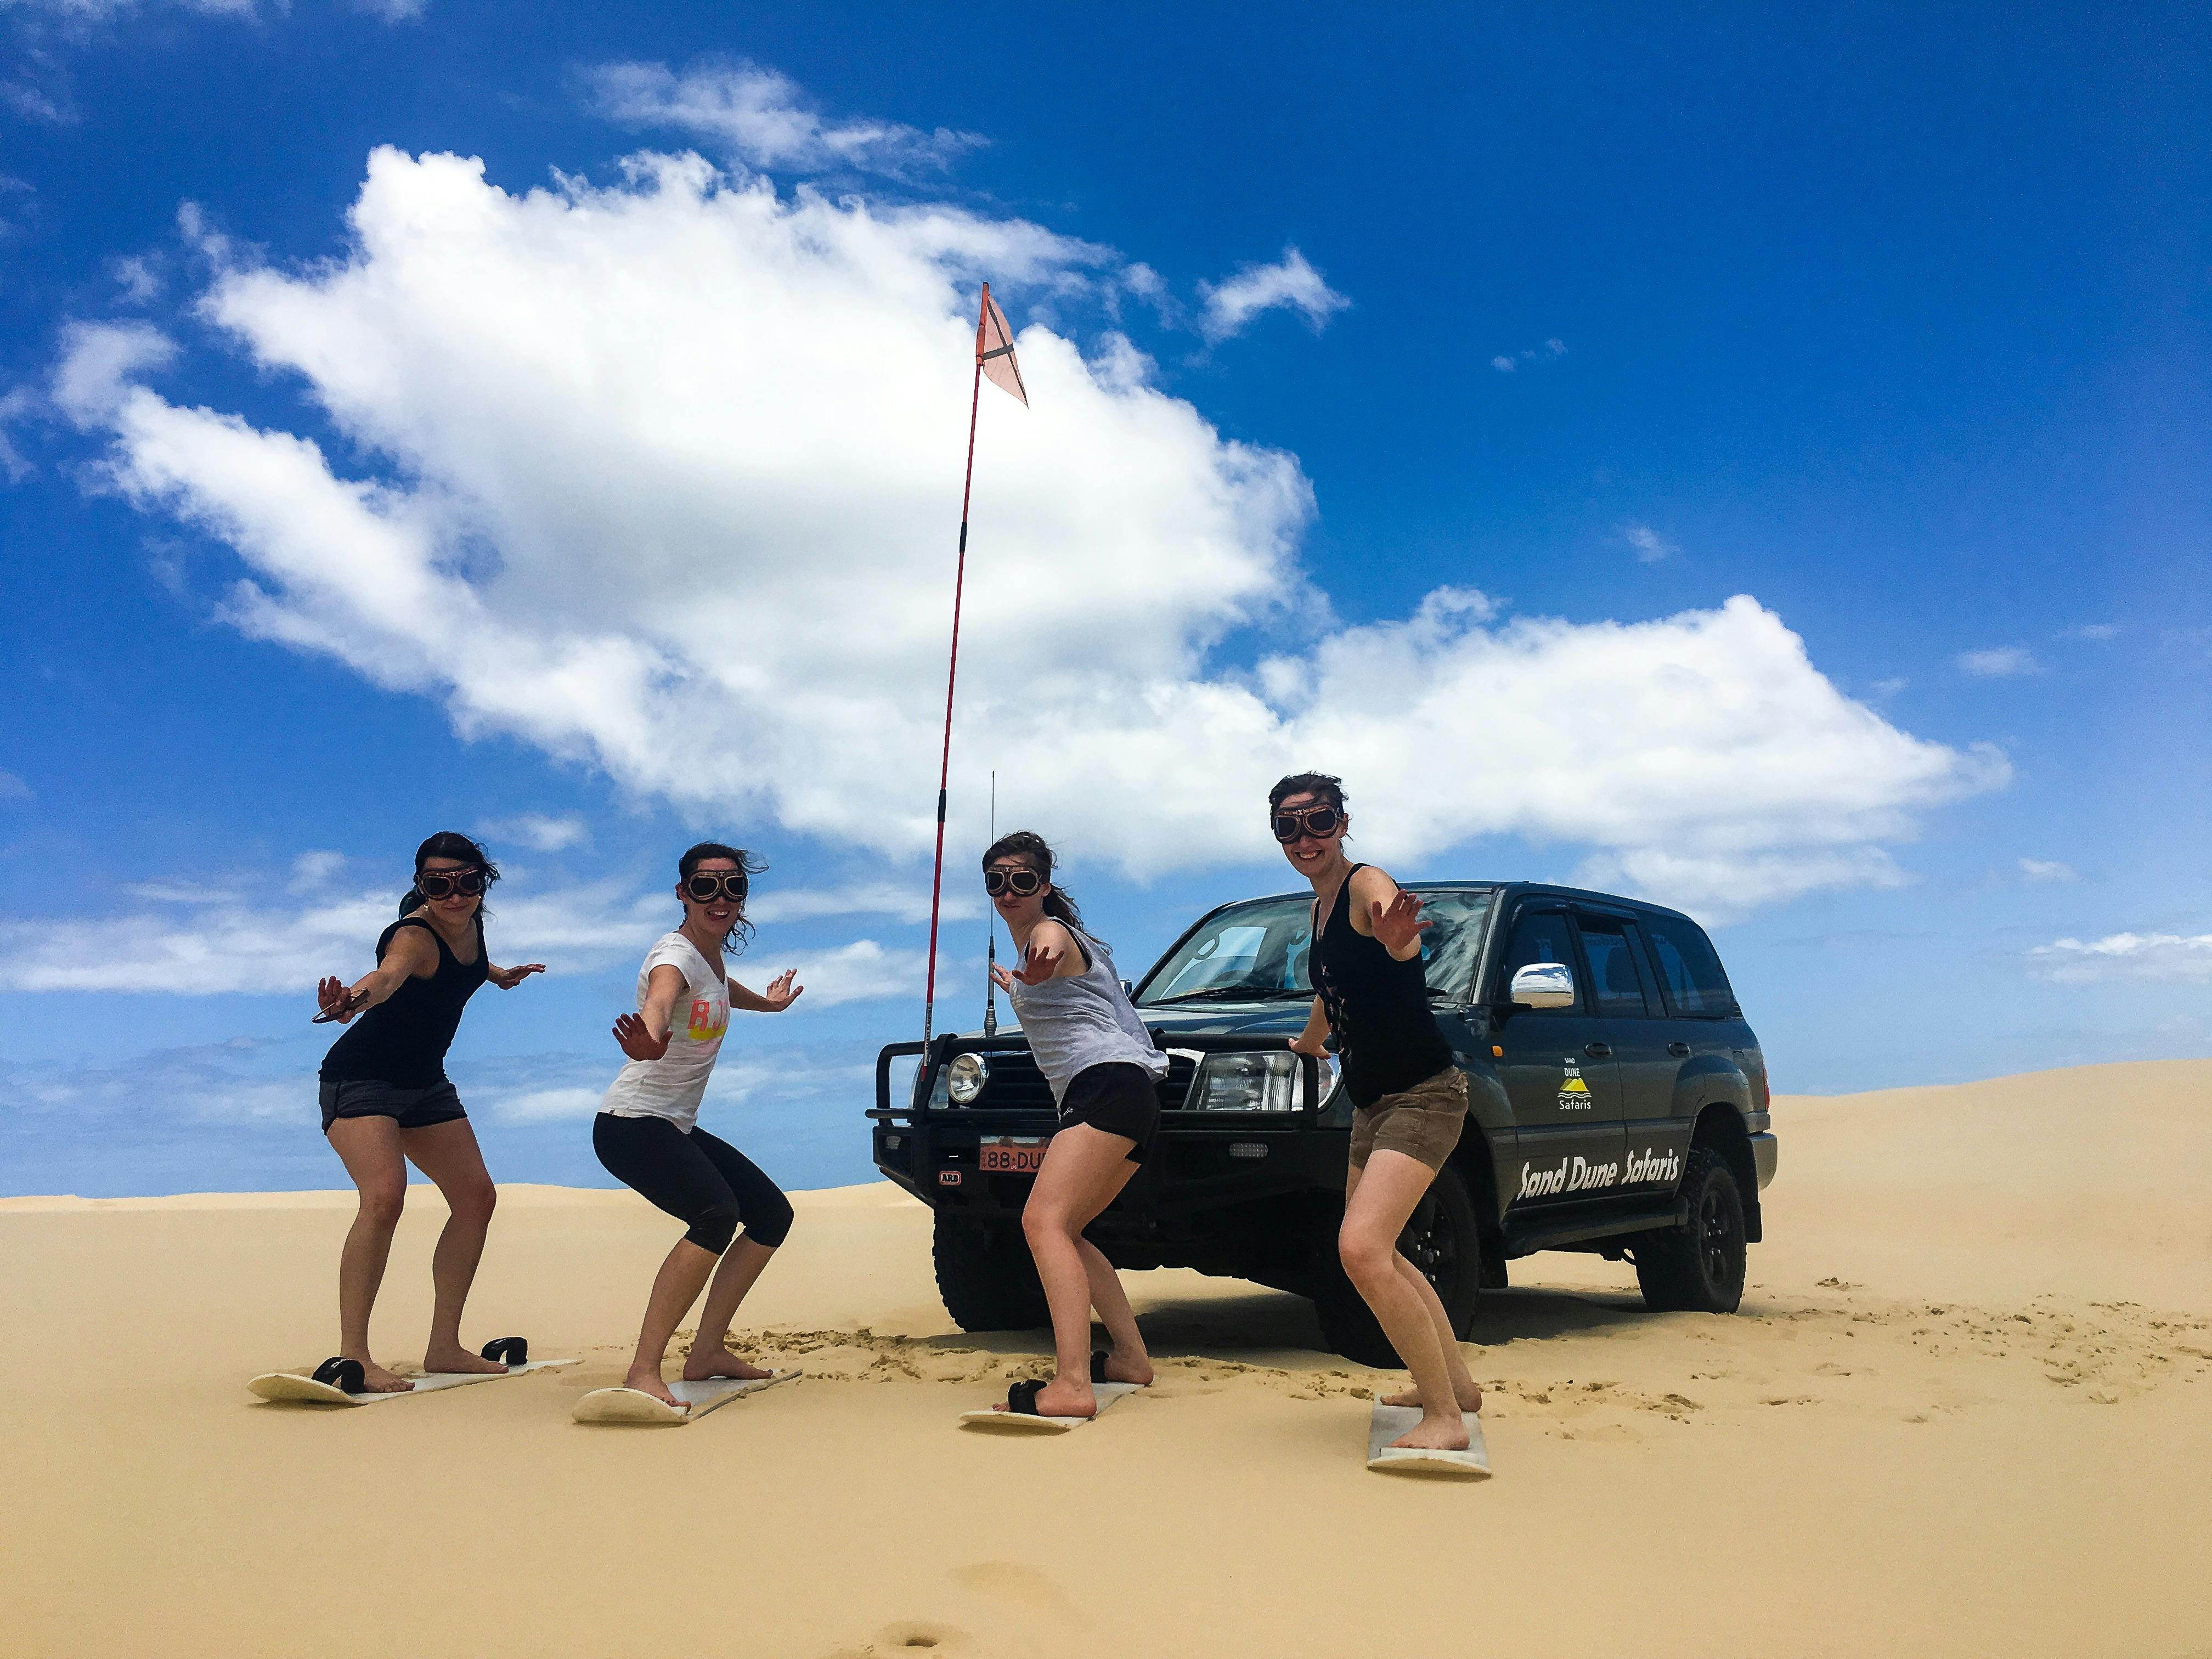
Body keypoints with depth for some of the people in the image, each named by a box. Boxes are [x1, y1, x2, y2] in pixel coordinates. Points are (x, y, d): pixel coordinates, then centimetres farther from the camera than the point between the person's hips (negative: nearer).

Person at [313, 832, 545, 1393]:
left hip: (425, 1083, 9)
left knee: (476, 1198, 6)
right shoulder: (414, 935, -25)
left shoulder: (469, 922, -2)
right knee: (385, 1196, -28)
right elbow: (389, 973, -50)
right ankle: (352, 1357, -22)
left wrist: (498, 973, 40)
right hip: (361, 1078, -9)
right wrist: (353, 999, -71)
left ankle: (444, 1347, 15)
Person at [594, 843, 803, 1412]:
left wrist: (767, 1002, 51)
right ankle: (643, 1373, -30)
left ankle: (707, 1353, 14)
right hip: (632, 1124, -10)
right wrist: (648, 1040, -66)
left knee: (772, 1215, 11)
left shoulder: (713, 952, 8)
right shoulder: (675, 955, -19)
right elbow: (658, 1002, -44)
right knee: (717, 1214, -32)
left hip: (679, 1129, 10)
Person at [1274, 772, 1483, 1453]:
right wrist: (1307, 1041, 47)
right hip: (1372, 1105, 10)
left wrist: (1397, 938, -62)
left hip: (1422, 1097, -10)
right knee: (1375, 1254, 20)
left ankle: (1445, 1418, -12)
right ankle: (1456, 1382, 35)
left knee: (1362, 1250, -23)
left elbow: (1400, 937, -39)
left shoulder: (1366, 885, -15)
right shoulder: (1321, 908, 11)